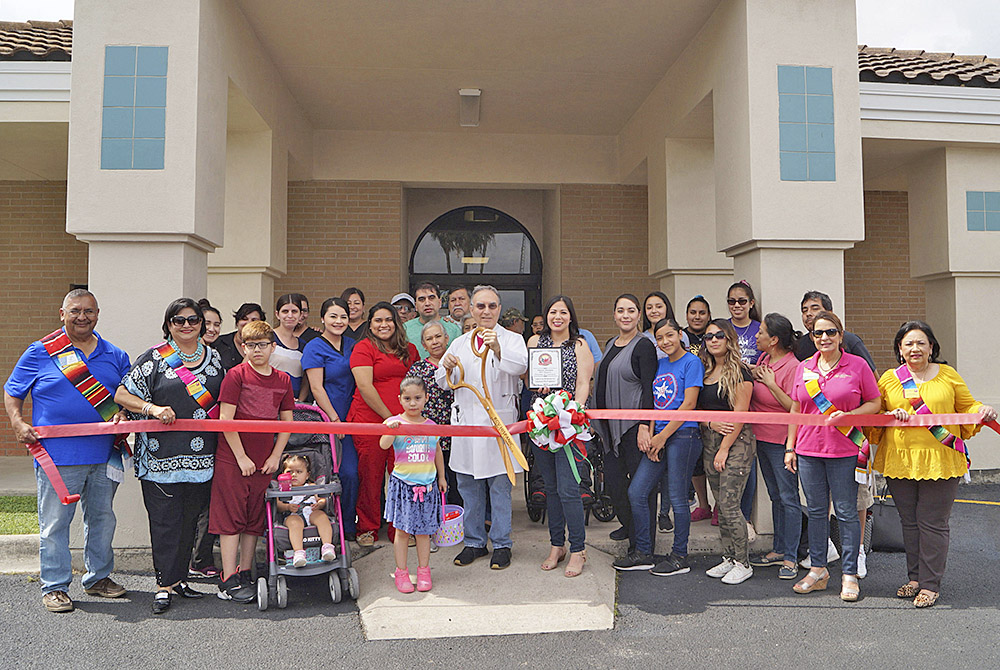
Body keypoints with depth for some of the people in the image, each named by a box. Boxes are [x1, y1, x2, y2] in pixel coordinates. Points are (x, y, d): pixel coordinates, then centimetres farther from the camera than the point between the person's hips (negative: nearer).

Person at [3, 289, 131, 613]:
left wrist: (122, 414, -4)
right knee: (54, 522, 3)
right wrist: (18, 423, -8)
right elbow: (12, 392, 7)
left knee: (102, 518, 14)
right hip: (57, 455, -3)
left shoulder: (115, 356, 10)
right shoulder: (40, 352, 1)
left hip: (103, 455, 4)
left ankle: (98, 577, 29)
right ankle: (54, 586, 16)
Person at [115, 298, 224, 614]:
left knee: (190, 519, 11)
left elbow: (223, 400, 23)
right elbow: (122, 394, -2)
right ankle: (165, 583, 7)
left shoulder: (214, 358, 12)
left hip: (201, 456, 4)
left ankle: (179, 577, 23)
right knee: (165, 520, -2)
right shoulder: (154, 358, 0)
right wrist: (152, 408, -17)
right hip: (161, 456, -4)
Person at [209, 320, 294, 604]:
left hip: (264, 461, 4)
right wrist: (241, 457, -11)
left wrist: (275, 457, 2)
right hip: (232, 460, -4)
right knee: (231, 519, 1)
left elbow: (287, 421, 11)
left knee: (255, 520, 11)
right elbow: (226, 419, -10)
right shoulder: (236, 375, -7)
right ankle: (229, 582, 8)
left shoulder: (282, 380, 6)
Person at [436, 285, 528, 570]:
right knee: (468, 485, 11)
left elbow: (520, 366, -19)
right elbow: (443, 383, 11)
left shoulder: (512, 340, 3)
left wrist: (497, 349, -37)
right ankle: (474, 542, 24)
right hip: (465, 419, 4)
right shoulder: (460, 343, 15)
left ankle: (501, 544, 15)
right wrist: (447, 368, -12)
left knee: (500, 485, 2)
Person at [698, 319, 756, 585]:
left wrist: (724, 449, -14)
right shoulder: (705, 371, 13)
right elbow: (698, 409, 15)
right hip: (709, 441, 7)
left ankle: (743, 563, 6)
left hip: (736, 442, -7)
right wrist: (712, 423, -7)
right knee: (721, 506, 10)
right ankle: (728, 558, 21)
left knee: (729, 505, -8)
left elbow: (740, 414, -13)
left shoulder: (739, 371, -9)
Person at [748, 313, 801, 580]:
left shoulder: (792, 366, -16)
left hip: (781, 441, -8)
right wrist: (752, 375, 3)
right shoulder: (763, 359, 8)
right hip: (761, 438, 9)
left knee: (788, 498, -1)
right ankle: (779, 549, 27)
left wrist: (771, 384, -20)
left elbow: (795, 407, -21)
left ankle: (790, 558, 7)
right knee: (775, 496, 16)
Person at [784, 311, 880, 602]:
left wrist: (847, 415, -15)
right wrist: (790, 447, 11)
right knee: (816, 511, 11)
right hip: (808, 449, 4)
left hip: (844, 450, -3)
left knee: (846, 512, 2)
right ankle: (817, 570, 22)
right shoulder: (804, 368, 8)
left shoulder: (857, 365, -2)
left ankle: (849, 575, 15)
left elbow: (874, 403, 3)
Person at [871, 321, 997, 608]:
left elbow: (967, 407, 14)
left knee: (933, 523, -1)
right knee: (909, 522, 11)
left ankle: (931, 584, 11)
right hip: (900, 461, 2)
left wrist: (982, 412, -7)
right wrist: (889, 416, -10)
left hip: (940, 461, -2)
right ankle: (915, 577, 25)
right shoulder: (889, 379, 7)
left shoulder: (948, 375, 6)